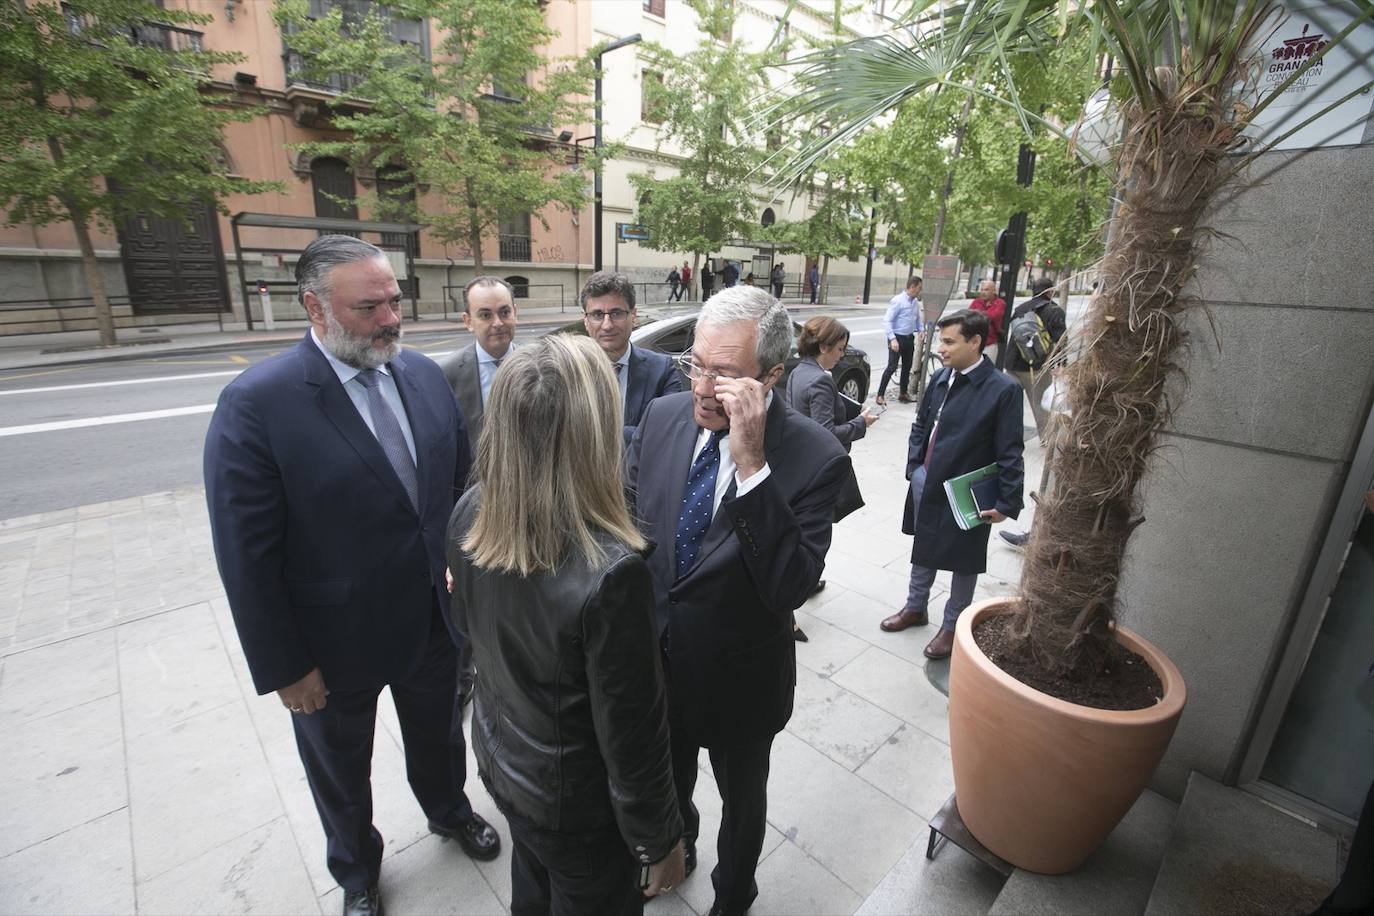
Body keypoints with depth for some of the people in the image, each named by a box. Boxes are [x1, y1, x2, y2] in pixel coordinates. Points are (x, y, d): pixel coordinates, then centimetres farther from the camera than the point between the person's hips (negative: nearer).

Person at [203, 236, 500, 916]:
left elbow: (461, 480, 3)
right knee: (341, 770, 25)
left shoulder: (424, 374, -7)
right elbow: (247, 556, -18)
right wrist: (283, 669, -12)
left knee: (439, 736, 28)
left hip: (436, 621, 4)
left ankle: (449, 811, 60)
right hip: (338, 644, -3)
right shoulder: (256, 402, -22)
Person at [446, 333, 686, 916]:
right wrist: (661, 841, -9)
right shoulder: (611, 572, -39)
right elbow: (633, 737, -26)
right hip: (577, 806, -5)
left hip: (498, 758, 5)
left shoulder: (470, 514, -18)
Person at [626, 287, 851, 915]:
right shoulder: (662, 416, -12)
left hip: (738, 683, -4)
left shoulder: (814, 457, -26)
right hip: (653, 662, 4)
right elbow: (626, 520, 0)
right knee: (665, 785, 32)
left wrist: (752, 462, -41)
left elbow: (790, 588, -33)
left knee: (741, 798, 27)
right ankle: (675, 851, 66)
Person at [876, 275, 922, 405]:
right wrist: (892, 339, -24)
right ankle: (880, 395, -2)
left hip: (909, 338, 7)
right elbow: (887, 321, -17)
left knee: (907, 367, 13)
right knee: (892, 367, -10)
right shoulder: (898, 301, -14)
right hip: (897, 338, -7)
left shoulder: (916, 302, 7)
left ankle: (903, 393, 26)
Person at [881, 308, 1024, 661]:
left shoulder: (1003, 390, -17)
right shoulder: (939, 379, -1)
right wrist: (914, 466, 2)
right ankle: (915, 607, 44)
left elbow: (1009, 453, -15)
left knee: (963, 561, 13)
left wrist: (1006, 502, -15)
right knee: (924, 548, 23)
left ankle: (953, 625, 33)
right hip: (926, 484, 6)